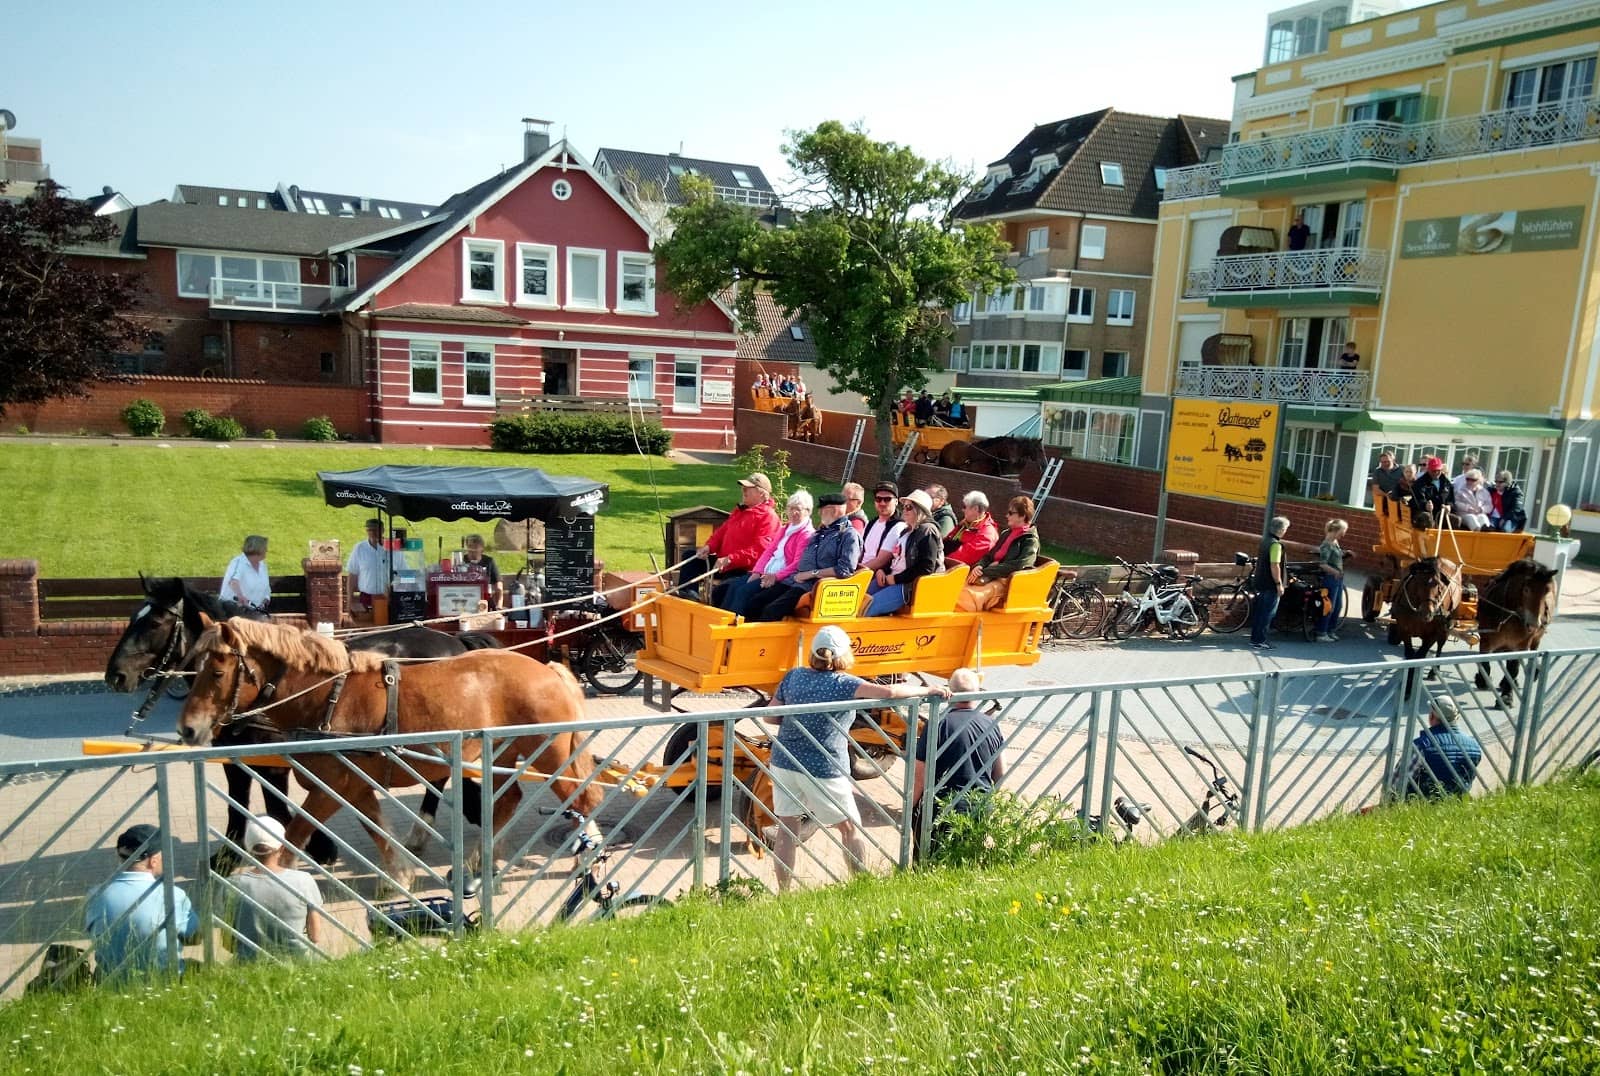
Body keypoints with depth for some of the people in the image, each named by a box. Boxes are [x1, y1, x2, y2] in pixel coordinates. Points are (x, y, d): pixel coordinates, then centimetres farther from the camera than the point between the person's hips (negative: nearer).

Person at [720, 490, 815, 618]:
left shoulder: (807, 534, -7)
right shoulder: (785, 529, 21)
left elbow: (797, 565, -16)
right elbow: (769, 550, 14)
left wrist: (776, 576, -25)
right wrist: (757, 571, 0)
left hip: (781, 577, -9)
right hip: (766, 573, 9)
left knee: (744, 590, -22)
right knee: (734, 585, -7)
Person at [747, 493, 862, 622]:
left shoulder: (848, 535, -4)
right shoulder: (819, 533, 22)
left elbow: (845, 569, -16)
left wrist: (811, 574, -13)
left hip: (813, 586, -9)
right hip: (794, 580, 9)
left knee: (772, 610, -26)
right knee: (755, 602, -6)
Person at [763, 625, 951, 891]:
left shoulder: (793, 676, 1)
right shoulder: (842, 683, -14)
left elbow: (770, 717, 4)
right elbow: (888, 692, -25)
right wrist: (930, 690, -12)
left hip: (784, 764, 4)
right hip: (823, 771, -4)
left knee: (787, 829, 14)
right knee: (850, 829, 15)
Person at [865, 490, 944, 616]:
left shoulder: (927, 531, -11)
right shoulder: (907, 531, 19)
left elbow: (926, 567, -21)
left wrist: (896, 579, -18)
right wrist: (882, 570, 3)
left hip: (910, 586, -9)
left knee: (867, 609, -22)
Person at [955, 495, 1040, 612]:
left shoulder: (1030, 540, -3)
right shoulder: (1007, 534, 21)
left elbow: (1018, 565, -18)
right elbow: (989, 555, 19)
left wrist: (985, 572, -20)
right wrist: (979, 566, -6)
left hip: (1005, 582, -7)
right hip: (991, 576, 7)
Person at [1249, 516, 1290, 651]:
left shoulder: (1265, 541, 11)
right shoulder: (1276, 544, -18)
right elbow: (1274, 566, -23)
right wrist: (1279, 584, -18)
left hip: (1260, 582, 9)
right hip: (1270, 584, -9)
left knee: (1258, 611, 14)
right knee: (1268, 613, -4)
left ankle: (1254, 638, 19)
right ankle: (1260, 640, -3)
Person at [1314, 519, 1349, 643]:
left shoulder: (1335, 542, 10)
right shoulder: (1327, 545, -17)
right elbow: (1322, 564, -24)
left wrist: (1345, 553, 10)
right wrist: (1335, 571, -34)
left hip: (1338, 579, 9)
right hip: (1331, 578, -9)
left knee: (1337, 606, 14)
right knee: (1329, 607, -5)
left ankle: (1330, 631, 24)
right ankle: (1321, 634, 1)